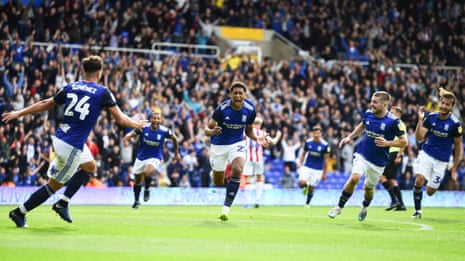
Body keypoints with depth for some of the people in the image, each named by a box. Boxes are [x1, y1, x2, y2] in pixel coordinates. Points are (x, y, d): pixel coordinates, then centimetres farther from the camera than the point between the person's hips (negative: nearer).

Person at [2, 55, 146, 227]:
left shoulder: (70, 88, 7)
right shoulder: (103, 93, -7)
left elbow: (46, 104, 14)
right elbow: (120, 119, -5)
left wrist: (18, 113, 23)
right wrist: (137, 124, 14)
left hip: (59, 139, 7)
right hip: (72, 147, -7)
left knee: (90, 166, 27)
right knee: (55, 185, 7)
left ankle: (62, 204, 26)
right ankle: (19, 212, 8)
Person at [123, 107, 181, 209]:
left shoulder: (164, 131, -16)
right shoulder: (143, 128, -15)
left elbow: (174, 138, 2)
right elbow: (132, 133, -8)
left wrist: (176, 153, 11)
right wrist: (127, 136, -33)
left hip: (155, 158, -3)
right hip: (141, 157, 3)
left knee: (147, 173, -33)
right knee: (137, 180, 15)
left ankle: (147, 189, 0)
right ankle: (136, 201, 41)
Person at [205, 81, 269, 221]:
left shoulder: (250, 109, -11)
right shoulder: (222, 108, -20)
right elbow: (207, 129, -17)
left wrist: (257, 138, -13)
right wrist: (212, 132, -41)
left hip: (237, 144, 1)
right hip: (219, 145, -1)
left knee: (237, 170, -28)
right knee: (218, 183, 6)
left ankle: (226, 207, -20)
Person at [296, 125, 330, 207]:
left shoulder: (325, 145, -13)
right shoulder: (308, 142, -4)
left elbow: (326, 160, -5)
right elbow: (303, 153, 11)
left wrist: (324, 173, -3)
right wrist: (299, 162, -4)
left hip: (317, 170, -2)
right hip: (307, 167, 2)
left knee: (311, 188, 1)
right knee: (302, 183, -19)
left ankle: (307, 204, 24)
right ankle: (306, 186, 19)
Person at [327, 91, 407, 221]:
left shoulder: (393, 121, -17)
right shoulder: (368, 114, -4)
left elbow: (404, 141, -11)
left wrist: (387, 143, -24)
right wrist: (349, 137, 10)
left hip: (378, 161, -1)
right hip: (362, 154, 2)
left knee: (369, 187, 13)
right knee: (354, 178, -22)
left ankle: (365, 207, 46)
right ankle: (339, 207, -9)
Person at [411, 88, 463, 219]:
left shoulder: (455, 123, -12)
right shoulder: (431, 117, -5)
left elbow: (458, 146, -1)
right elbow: (419, 137, -8)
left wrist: (454, 167, 1)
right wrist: (420, 119, -19)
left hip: (441, 160, -1)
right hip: (426, 154, 1)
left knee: (430, 191, 4)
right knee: (419, 180, -22)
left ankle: (428, 180, 41)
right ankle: (417, 210, -3)